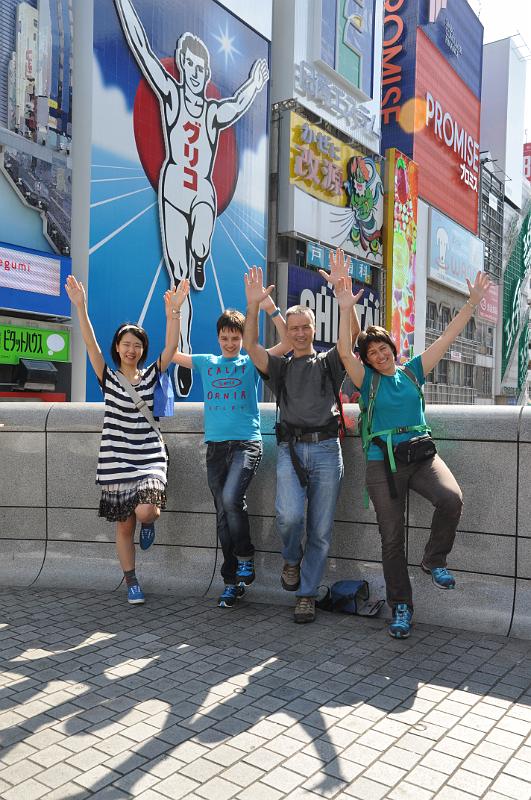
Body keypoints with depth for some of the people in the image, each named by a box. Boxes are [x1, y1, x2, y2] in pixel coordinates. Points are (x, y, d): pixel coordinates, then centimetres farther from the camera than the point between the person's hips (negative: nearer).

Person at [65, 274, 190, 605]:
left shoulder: (151, 375, 5)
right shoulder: (108, 377, 3)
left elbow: (171, 346, -9)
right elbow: (91, 344, -10)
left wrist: (174, 310, -23)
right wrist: (81, 307, -23)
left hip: (150, 457, -1)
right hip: (116, 460, 1)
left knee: (145, 512, -24)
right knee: (124, 526, 7)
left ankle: (149, 522, 13)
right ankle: (132, 582, 25)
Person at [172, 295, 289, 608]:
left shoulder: (252, 362, 7)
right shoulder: (206, 362, 16)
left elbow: (288, 342, -1)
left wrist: (272, 308, -12)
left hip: (247, 442, -4)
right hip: (215, 445, 4)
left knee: (231, 498, -25)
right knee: (223, 514, 5)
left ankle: (245, 557, -1)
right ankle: (232, 581, 16)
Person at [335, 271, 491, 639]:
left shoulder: (413, 371, 12)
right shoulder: (368, 380, 5)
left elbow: (447, 338, 9)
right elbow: (344, 352, -12)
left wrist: (472, 302, 4)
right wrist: (346, 310, -21)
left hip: (421, 454, 2)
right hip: (383, 461, -1)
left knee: (452, 498, -28)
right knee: (393, 538, 1)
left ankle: (434, 560, -2)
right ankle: (401, 606, 17)